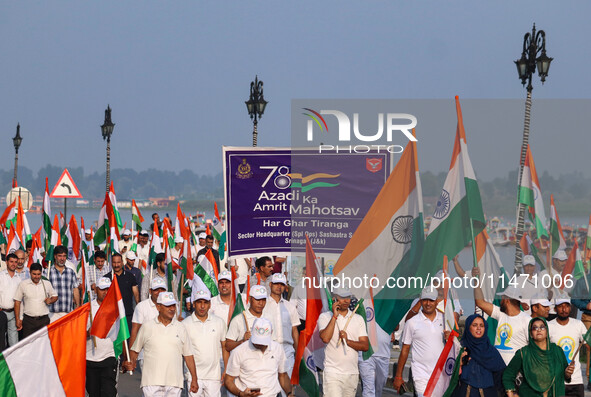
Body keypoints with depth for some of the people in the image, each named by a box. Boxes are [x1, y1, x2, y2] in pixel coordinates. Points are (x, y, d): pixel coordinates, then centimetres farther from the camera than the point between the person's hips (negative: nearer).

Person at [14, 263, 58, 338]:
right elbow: (17, 302, 5)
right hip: (28, 320, -1)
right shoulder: (23, 284, 2)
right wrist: (17, 319, 0)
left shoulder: (47, 284, 8)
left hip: (44, 320, 1)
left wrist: (50, 300, -5)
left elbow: (55, 296, 19)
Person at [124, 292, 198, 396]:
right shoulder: (147, 327, 4)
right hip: (151, 383, -2)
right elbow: (135, 350, 11)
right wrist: (131, 363, -9)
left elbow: (188, 355, 11)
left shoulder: (180, 329, 9)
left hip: (174, 383, 2)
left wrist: (194, 379, 6)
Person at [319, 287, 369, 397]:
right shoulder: (325, 317, 1)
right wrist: (335, 316, -12)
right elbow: (325, 338, -17)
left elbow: (365, 346, 5)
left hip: (352, 373, 4)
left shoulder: (358, 319, 12)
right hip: (332, 373, -4)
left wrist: (347, 340, -12)